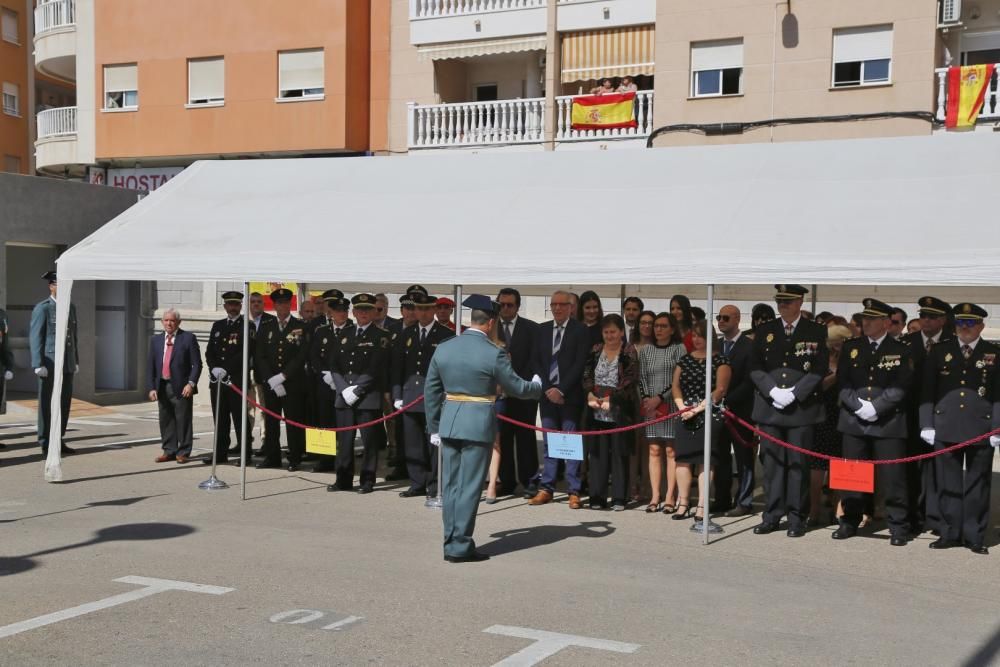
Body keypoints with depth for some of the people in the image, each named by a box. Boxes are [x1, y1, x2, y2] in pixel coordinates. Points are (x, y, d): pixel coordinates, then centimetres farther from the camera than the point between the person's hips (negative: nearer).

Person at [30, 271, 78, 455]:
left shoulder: (71, 307, 13)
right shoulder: (42, 308, -7)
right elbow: (35, 337, -10)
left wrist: (76, 361, 15)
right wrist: (38, 364, -17)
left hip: (67, 364, 7)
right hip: (50, 364, -7)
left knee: (64, 403, 8)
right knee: (47, 404, 0)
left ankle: (58, 441, 16)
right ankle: (45, 444, 7)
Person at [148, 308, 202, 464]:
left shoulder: (188, 338, -2)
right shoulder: (156, 340, 12)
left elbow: (196, 364, -5)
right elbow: (150, 366, 11)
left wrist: (191, 384, -15)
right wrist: (151, 388, 1)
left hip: (181, 388, -5)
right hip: (162, 387, 5)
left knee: (183, 420, -1)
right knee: (165, 421, 9)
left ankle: (183, 452, 7)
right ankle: (169, 451, 19)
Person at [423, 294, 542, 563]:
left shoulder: (443, 348, 4)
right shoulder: (493, 353, -12)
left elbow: (431, 390, 9)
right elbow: (516, 388, -3)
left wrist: (434, 427, 17)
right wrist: (537, 385, 19)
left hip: (448, 422, 5)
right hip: (478, 424, -5)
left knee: (450, 485, 12)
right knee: (469, 487, 1)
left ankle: (451, 543, 18)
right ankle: (460, 546, 4)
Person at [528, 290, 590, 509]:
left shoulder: (580, 330, -1)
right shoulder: (542, 330, 12)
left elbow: (580, 364, -7)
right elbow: (536, 362, 9)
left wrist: (561, 390, -12)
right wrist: (547, 389, -4)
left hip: (570, 396, -4)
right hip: (547, 395, 4)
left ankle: (574, 492, 0)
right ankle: (546, 489, 10)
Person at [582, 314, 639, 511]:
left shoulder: (629, 352, -2)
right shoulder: (596, 350, 11)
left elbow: (630, 380, -8)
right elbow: (587, 375, 9)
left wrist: (611, 399, -14)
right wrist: (590, 394, -8)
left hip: (619, 411, -4)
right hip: (596, 411, 4)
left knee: (619, 453, 1)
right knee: (597, 452, 4)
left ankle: (619, 498, 7)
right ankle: (597, 496, 10)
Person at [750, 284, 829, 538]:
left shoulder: (816, 332, 3)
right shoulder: (765, 331, 10)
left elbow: (820, 370, -2)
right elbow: (755, 367, 7)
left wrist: (794, 393, -12)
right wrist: (773, 391, -8)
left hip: (802, 408, -2)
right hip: (769, 407, 2)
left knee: (798, 463, 1)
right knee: (772, 462, 4)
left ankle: (797, 517, 8)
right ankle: (772, 515, 12)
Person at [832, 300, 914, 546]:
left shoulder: (901, 351, 2)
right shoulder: (851, 347, 10)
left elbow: (900, 387, -7)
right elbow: (842, 382, 5)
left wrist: (875, 407, -14)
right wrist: (858, 406, -9)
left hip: (889, 422, -3)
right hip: (854, 420, 3)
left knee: (892, 476, -3)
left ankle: (898, 527, 6)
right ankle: (850, 522, 18)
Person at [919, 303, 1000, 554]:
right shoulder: (939, 351, 7)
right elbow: (927, 390, 7)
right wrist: (927, 425, 1)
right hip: (945, 428, 1)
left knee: (977, 485, 4)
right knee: (948, 484, 5)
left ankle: (975, 536, 12)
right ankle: (950, 533, 14)